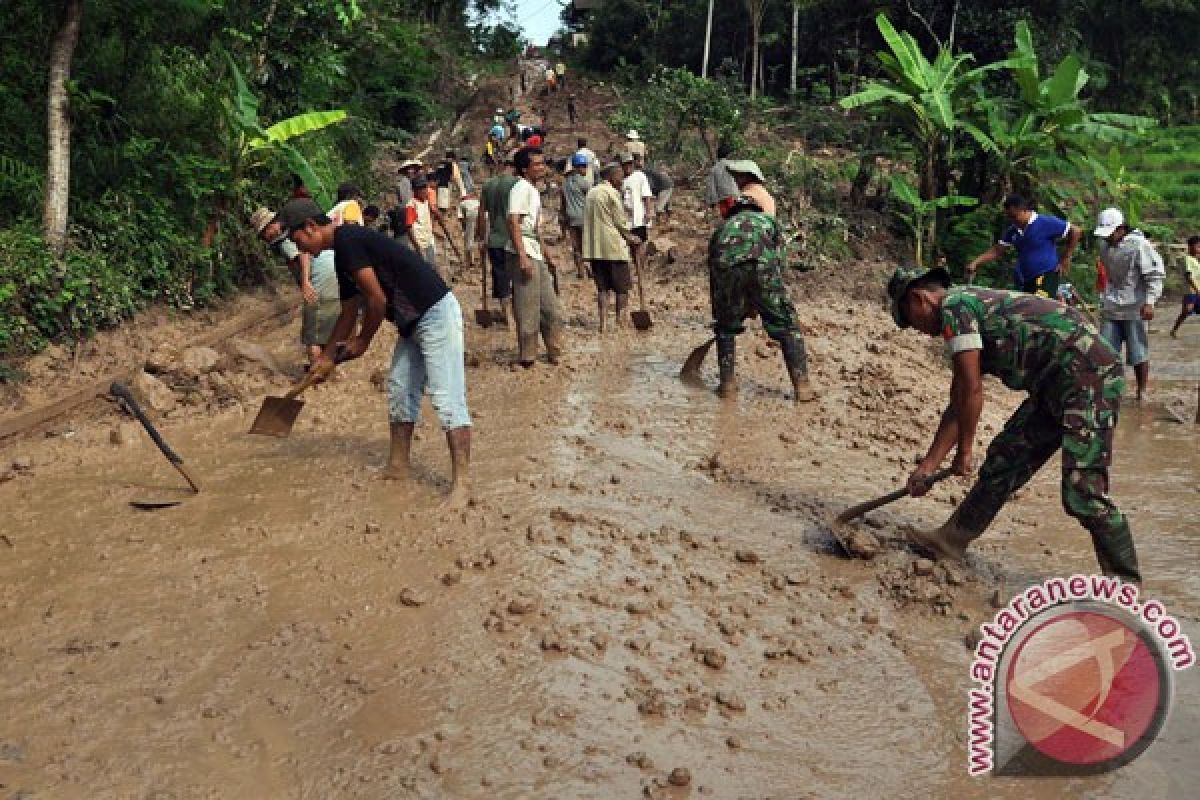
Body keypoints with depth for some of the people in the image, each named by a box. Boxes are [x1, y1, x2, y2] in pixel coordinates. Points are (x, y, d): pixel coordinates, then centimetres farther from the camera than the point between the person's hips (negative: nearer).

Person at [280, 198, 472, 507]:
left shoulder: (348, 240, -14)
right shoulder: (342, 253, 16)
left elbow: (377, 299, -16)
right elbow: (349, 311, 26)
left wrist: (363, 341, -1)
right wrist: (328, 356, 31)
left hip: (437, 314, -10)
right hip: (413, 322, 10)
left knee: (447, 398, -11)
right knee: (400, 391, 15)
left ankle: (460, 483, -10)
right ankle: (398, 467, 27)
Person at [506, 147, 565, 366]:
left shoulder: (533, 190, 21)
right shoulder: (521, 188, -9)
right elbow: (513, 222, -19)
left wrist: (546, 256, 31)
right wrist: (522, 257, -26)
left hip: (535, 256, 10)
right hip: (523, 255, -10)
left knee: (551, 309, 13)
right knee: (528, 309, -5)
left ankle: (554, 353, 23)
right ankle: (527, 357, 4)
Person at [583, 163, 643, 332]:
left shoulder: (591, 193, 15)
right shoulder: (612, 193, -8)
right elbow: (620, 222, -8)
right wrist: (630, 238, 8)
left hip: (594, 248, 7)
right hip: (614, 247, -7)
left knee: (602, 288, 9)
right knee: (622, 288, 4)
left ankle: (603, 324, 5)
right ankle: (620, 321, 5)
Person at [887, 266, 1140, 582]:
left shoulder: (953, 305, -9)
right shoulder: (973, 308, 21)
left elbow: (971, 391, -13)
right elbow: (958, 404, 21)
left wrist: (964, 450, 0)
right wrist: (927, 467, 21)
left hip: (1089, 376, -10)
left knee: (1081, 493, -11)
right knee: (1004, 457, 14)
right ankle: (951, 540, 24)